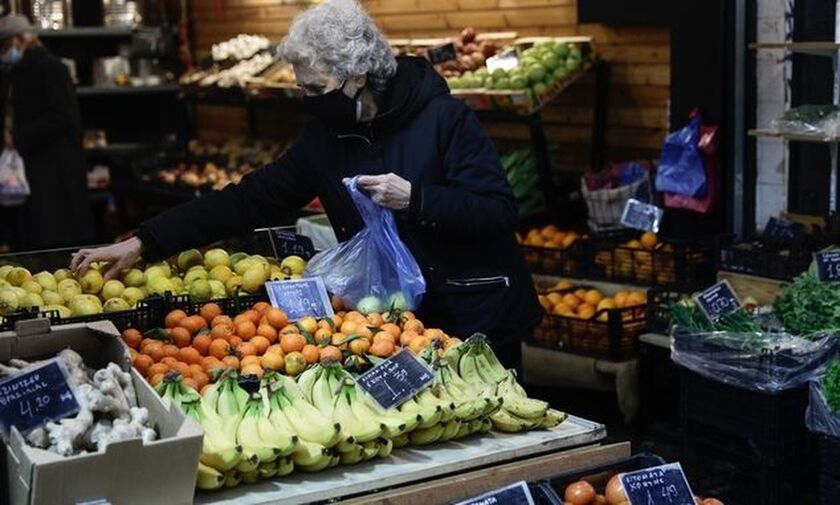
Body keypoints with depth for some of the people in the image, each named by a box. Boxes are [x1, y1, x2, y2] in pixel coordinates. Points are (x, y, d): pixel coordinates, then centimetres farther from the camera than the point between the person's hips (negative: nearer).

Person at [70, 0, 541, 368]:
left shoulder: (444, 119, -15)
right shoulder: (326, 138, 1)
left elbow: (501, 212, -16)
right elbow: (248, 200, 0)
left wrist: (415, 199, -28)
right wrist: (144, 242, -6)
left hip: (477, 322, -4)